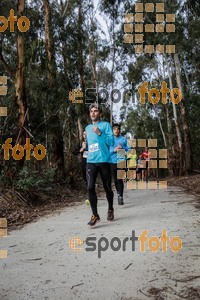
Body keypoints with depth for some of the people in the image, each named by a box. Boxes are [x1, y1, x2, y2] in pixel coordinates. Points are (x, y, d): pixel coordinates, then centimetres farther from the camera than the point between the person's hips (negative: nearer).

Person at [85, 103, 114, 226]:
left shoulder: (105, 125, 2)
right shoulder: (88, 128, 18)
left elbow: (111, 141, -8)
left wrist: (100, 133, -18)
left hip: (104, 161, -3)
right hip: (91, 162, 4)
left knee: (107, 188, 8)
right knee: (90, 188, -12)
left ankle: (110, 210, 31)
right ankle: (95, 215, -6)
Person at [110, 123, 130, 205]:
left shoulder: (124, 139, 6)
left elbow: (129, 149, 4)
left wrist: (122, 147, -13)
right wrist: (114, 150, -16)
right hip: (112, 162, 2)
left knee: (120, 179, -10)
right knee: (115, 180, 13)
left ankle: (121, 197, -6)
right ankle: (118, 193, 35)